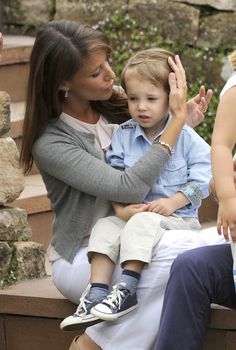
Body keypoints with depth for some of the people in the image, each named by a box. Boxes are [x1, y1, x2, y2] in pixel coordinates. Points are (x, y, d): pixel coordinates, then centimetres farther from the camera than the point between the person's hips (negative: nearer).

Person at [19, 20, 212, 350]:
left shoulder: (115, 109, 3)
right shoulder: (49, 144, -16)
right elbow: (129, 188, -25)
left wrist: (183, 118, -2)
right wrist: (177, 120, -20)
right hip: (80, 258, -6)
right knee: (175, 260, -33)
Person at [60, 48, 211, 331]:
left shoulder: (185, 137, -5)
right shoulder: (123, 135, 6)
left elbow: (201, 178, -8)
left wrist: (173, 202, -18)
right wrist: (119, 206, -12)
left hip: (178, 218, -5)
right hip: (132, 213, 5)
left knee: (142, 224, -32)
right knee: (105, 227, -19)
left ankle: (127, 289, -34)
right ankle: (97, 292, -27)